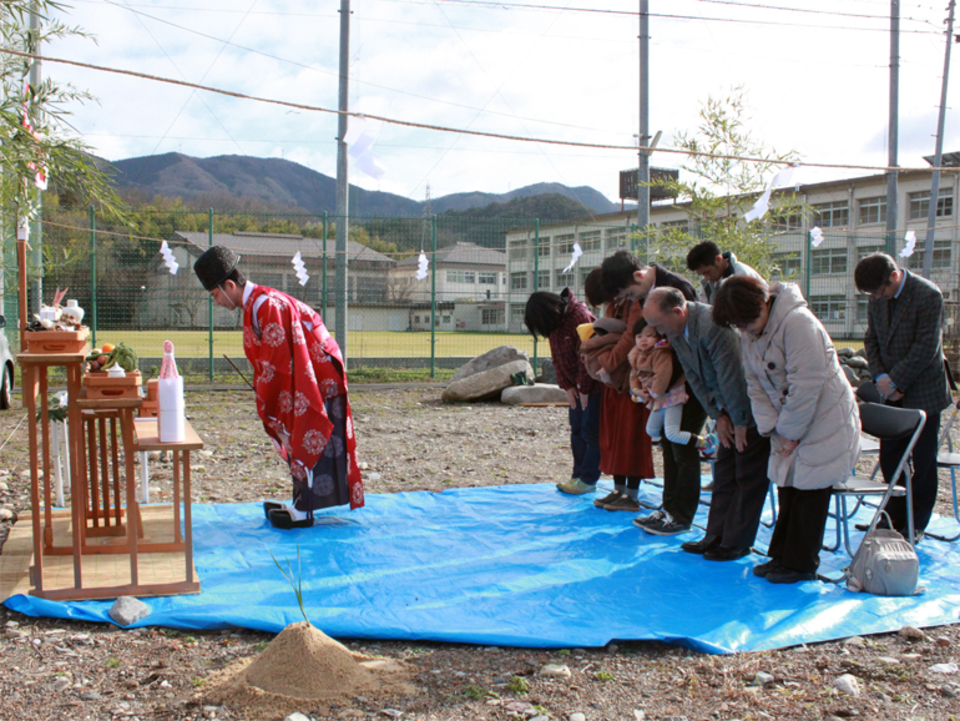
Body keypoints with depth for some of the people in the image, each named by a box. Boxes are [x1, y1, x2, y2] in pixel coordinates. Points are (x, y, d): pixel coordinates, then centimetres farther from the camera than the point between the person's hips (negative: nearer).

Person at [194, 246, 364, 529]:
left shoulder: (266, 305, -23)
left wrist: (265, 403, -12)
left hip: (317, 376, -10)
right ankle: (301, 503, 21)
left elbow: (277, 360, -23)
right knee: (298, 439, 13)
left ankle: (302, 512, 1)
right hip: (305, 376, 10)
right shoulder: (256, 304, 9)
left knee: (306, 440, -5)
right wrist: (264, 396, 8)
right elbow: (267, 357, 16)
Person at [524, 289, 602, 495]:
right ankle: (578, 475, 17)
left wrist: (584, 389, -16)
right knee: (577, 430, 10)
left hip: (593, 385, -8)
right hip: (577, 385, 8)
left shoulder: (580, 317, -22)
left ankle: (588, 480, 1)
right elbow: (557, 358, 7)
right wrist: (567, 386, -1)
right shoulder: (554, 324, 3)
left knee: (590, 430, -4)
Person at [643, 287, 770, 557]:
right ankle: (716, 537, 17)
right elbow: (695, 378, 6)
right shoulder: (676, 332, -2)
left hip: (751, 406, -9)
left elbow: (731, 377, -26)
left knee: (748, 478, -1)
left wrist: (740, 422, -17)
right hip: (730, 406, 9)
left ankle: (736, 543, 6)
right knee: (724, 472, 11)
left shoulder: (713, 325, -31)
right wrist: (718, 415, 1)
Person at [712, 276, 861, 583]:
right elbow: (756, 385, 5)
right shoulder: (748, 333, 1)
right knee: (787, 488, 11)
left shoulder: (797, 322, -25)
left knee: (809, 488, -2)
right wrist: (773, 429, -5)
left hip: (824, 417, -7)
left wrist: (790, 432, -17)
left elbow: (806, 385, -24)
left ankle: (801, 564, 7)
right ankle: (782, 555, 22)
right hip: (789, 420, 7)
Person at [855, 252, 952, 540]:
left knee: (922, 461, 5)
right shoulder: (876, 299, 2)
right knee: (890, 457, 8)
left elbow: (926, 347, -19)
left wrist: (894, 380, -17)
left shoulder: (928, 296, -17)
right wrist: (881, 377, -8)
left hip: (922, 392, -5)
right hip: (892, 393, 6)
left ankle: (916, 524, 17)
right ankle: (896, 515, 23)